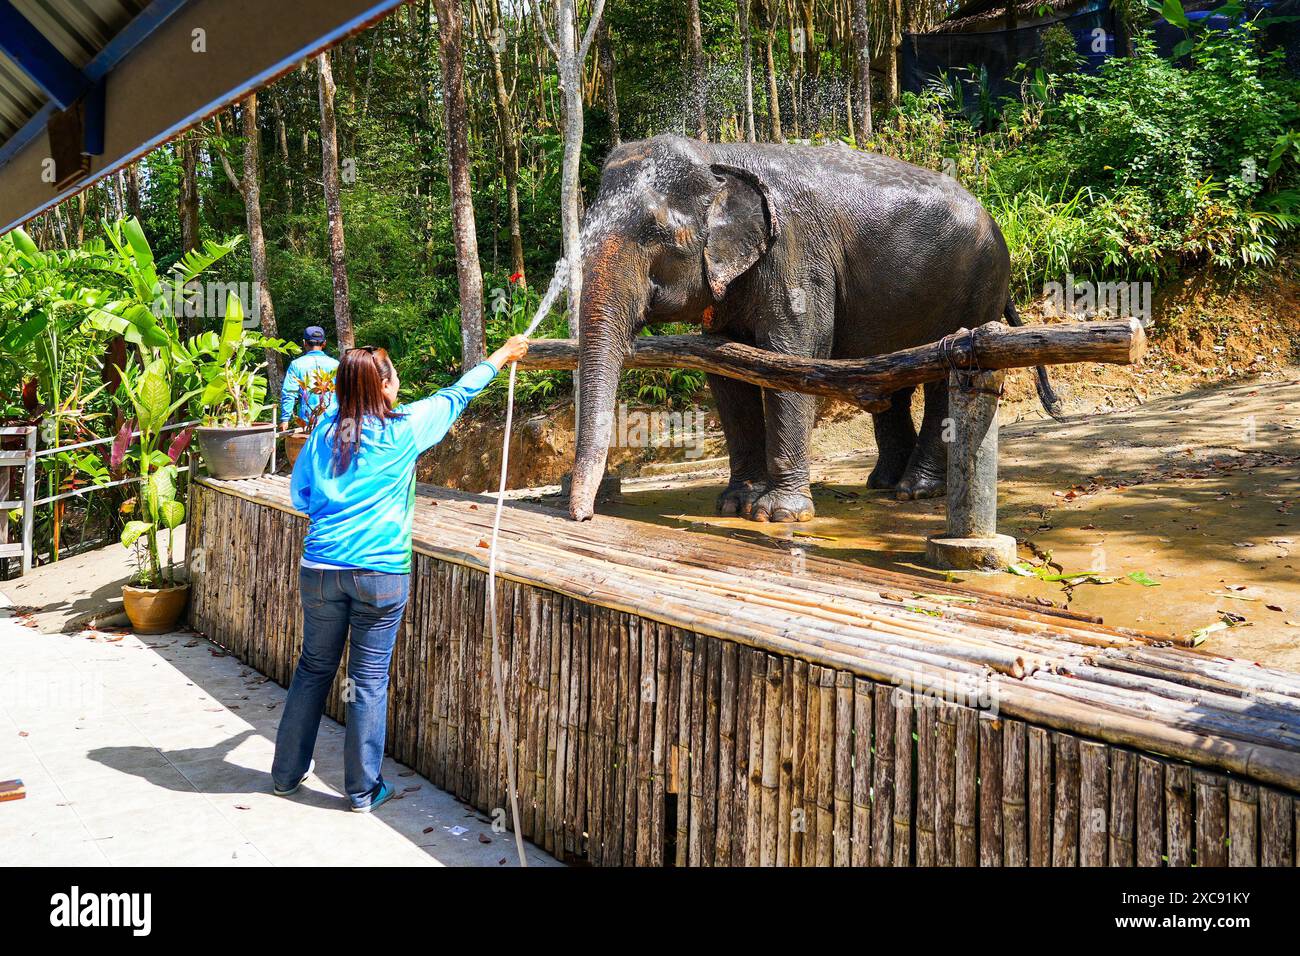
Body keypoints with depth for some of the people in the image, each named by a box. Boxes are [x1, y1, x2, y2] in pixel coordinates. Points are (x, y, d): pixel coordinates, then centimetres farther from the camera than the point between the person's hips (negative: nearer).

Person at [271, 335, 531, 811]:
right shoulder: (404, 428, -4)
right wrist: (500, 357, 26)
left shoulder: (326, 428, 4)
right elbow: (456, 394, 12)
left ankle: (287, 772, 29)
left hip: (320, 569, 4)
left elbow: (299, 493, 12)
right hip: (380, 574, -3)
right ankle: (363, 790, 16)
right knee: (369, 678, 5)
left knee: (313, 668, 17)